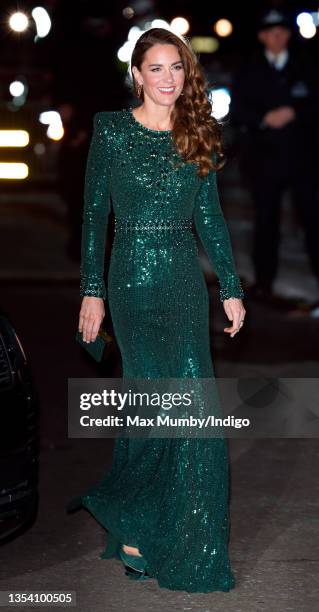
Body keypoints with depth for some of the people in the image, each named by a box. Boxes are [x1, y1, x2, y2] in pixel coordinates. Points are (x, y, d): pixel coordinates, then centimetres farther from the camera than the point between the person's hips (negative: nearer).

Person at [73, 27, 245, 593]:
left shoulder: (197, 134, 7)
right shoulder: (111, 131, -2)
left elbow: (210, 217, 11)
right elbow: (94, 213, 0)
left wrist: (231, 287, 9)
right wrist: (93, 291, -4)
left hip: (185, 280, 3)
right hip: (133, 279, -3)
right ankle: (134, 523, 13)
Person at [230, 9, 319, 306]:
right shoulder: (249, 71, 6)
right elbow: (236, 113, 2)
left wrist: (293, 113, -13)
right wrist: (264, 119, -13)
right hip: (264, 156, 0)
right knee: (266, 220, 5)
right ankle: (264, 279, 12)